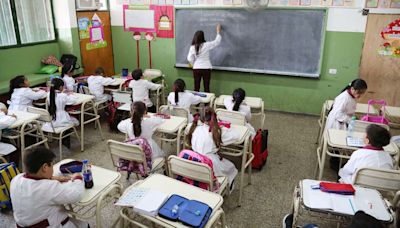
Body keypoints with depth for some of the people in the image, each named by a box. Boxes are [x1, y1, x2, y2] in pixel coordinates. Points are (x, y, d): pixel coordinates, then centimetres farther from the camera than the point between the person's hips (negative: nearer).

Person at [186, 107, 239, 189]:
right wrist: (224, 129, 6)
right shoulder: (217, 132, -15)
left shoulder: (195, 129, -3)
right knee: (231, 168, 26)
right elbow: (236, 136, -9)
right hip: (211, 167, -5)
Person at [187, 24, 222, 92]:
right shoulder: (206, 45, -9)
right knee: (206, 87, 5)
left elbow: (190, 59, -4)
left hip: (196, 69, 2)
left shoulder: (192, 47, -4)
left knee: (196, 87, 8)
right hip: (206, 68, -2)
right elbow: (217, 41, 4)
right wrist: (218, 31, 16)